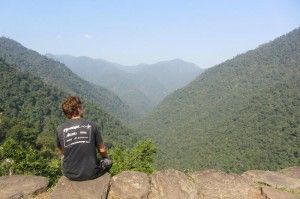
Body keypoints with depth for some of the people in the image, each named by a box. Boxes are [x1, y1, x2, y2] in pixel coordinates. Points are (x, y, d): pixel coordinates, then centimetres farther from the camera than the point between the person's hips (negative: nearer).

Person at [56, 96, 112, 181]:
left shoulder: (60, 129, -9)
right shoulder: (91, 125, -13)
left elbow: (62, 152, 8)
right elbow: (102, 150, -3)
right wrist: (106, 157, 19)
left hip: (70, 174, 2)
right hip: (91, 173, -2)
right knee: (108, 161, 28)